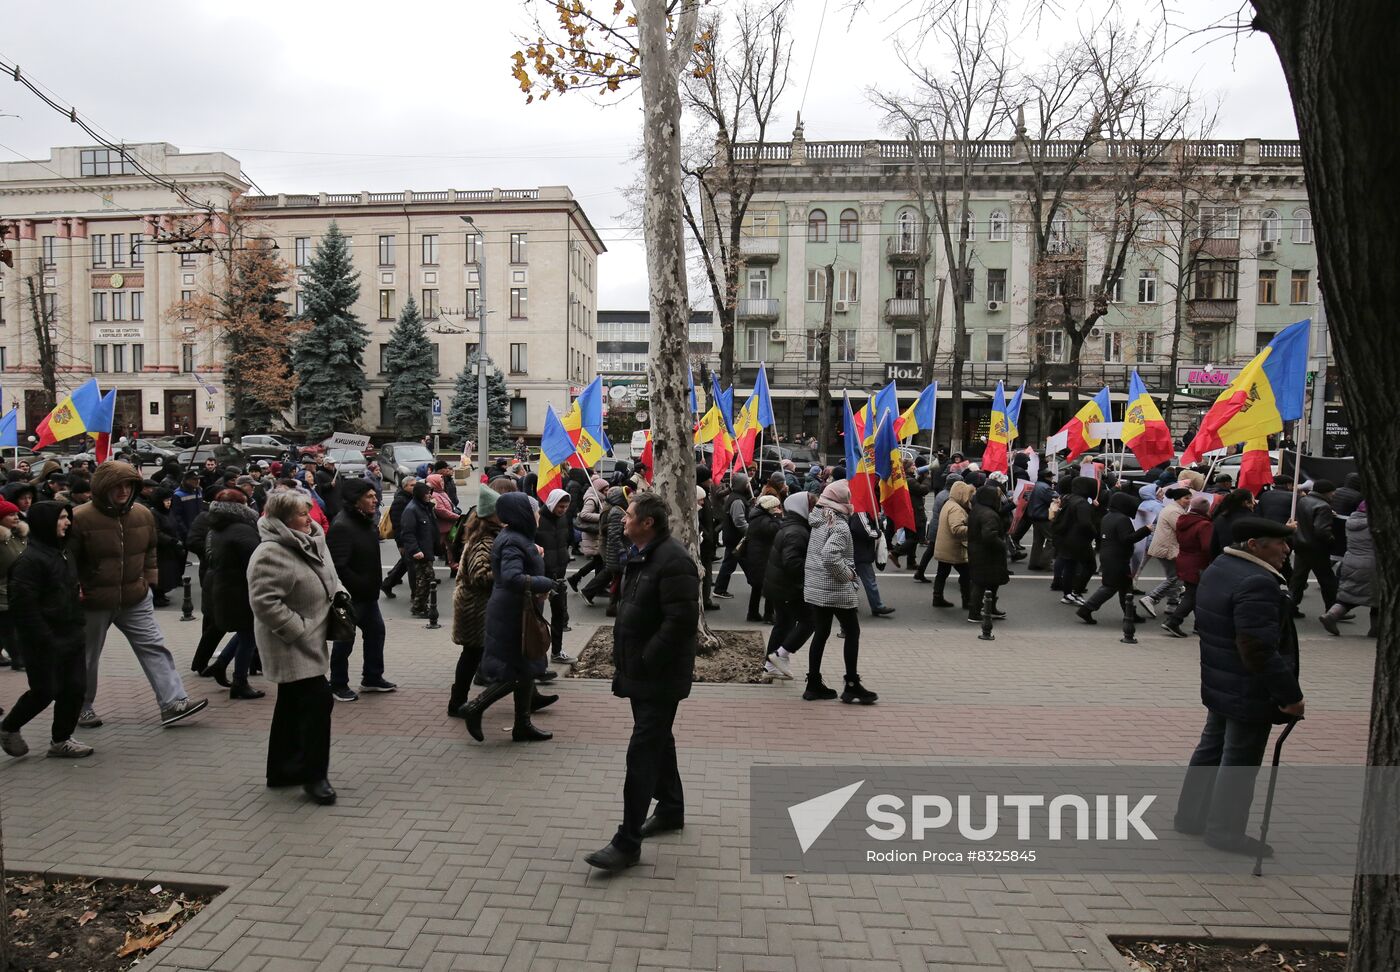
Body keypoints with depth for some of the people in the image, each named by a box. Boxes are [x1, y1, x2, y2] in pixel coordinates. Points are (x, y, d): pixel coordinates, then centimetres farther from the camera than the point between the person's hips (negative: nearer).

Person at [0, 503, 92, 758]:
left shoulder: (62, 552, 12)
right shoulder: (29, 560, -16)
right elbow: (23, 605, -20)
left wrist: (77, 593, 9)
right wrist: (43, 639, -20)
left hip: (70, 634, 8)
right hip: (43, 641, -8)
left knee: (74, 688, 7)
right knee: (45, 691, 1)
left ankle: (61, 739, 20)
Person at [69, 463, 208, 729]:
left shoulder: (143, 515, 0)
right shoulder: (80, 518, -16)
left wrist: (148, 578, 8)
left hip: (136, 600, 4)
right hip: (94, 603, -4)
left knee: (154, 648, -2)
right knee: (87, 658, 13)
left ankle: (173, 702, -2)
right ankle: (82, 708, 33)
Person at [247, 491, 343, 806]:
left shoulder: (311, 541, 8)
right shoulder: (271, 554, -22)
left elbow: (329, 576, 21)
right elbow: (264, 602, -27)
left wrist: (339, 594, 1)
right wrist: (299, 630, -23)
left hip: (309, 643, 9)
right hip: (292, 647, -9)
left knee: (293, 706, 17)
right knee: (319, 700, -11)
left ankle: (282, 770, 30)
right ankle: (314, 776, 1)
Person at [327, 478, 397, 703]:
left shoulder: (367, 521, 7)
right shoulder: (342, 526, -23)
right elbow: (338, 566, -28)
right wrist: (360, 586, -21)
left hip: (367, 593, 9)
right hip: (350, 596, -9)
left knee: (376, 631, 16)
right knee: (345, 640, 4)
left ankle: (372, 678, 30)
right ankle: (338, 685, 21)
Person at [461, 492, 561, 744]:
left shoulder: (516, 537, 11)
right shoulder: (512, 542, -20)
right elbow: (512, 577, -33)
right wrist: (547, 583, -27)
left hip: (516, 613, 10)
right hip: (511, 616, -10)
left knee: (525, 669, 15)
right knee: (515, 672, -3)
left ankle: (523, 726, 23)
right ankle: (475, 709, 9)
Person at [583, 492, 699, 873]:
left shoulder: (673, 560, -22)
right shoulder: (641, 556, 11)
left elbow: (681, 620, -27)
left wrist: (647, 659, -21)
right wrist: (625, 654, 13)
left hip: (659, 675, -10)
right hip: (640, 670, 10)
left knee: (643, 751, -6)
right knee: (658, 741, 22)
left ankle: (628, 842, 1)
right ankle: (671, 809, 39)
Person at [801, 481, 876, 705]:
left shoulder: (818, 521, 7)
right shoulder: (840, 526, -18)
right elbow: (830, 556, -30)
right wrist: (848, 574, -17)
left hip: (814, 587, 8)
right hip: (837, 590, -8)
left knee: (820, 634, 14)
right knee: (852, 633, 7)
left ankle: (813, 684, 18)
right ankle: (852, 685, 12)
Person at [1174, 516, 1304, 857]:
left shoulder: (1218, 569, 6)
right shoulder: (1256, 583, -26)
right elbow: (1260, 651, -29)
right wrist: (1290, 695, -21)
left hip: (1219, 685, 10)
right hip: (1250, 694, -10)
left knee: (1211, 750, 21)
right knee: (1239, 762, 6)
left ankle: (1189, 816, 33)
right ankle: (1225, 831, 20)